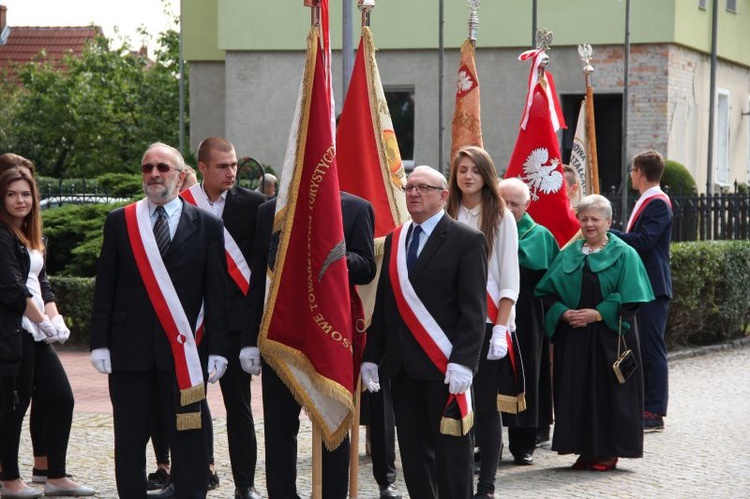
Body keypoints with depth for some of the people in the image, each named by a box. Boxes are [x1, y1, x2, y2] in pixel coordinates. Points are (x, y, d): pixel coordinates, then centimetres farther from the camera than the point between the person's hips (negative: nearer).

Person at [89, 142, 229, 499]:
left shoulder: (207, 225, 5)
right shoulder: (119, 222, 8)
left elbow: (217, 293, 2)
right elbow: (105, 288, 7)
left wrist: (218, 349, -4)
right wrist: (100, 343, -1)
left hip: (184, 350, -1)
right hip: (130, 348, 1)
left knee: (188, 439, 1)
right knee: (129, 441, 6)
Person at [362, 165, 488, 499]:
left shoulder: (467, 241, -4)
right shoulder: (394, 240, 15)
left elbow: (473, 308, -10)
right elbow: (383, 304, 16)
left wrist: (462, 361, -19)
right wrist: (371, 356, 10)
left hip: (444, 366, -6)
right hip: (403, 365, 6)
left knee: (451, 448, -2)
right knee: (413, 449, 8)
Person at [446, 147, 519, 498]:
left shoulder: (500, 218, 0)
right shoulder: (446, 216, 8)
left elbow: (509, 280, -2)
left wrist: (500, 328, -10)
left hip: (486, 322, -3)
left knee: (485, 404, 0)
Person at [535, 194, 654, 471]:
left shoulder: (624, 255, 1)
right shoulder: (568, 255, 12)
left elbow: (629, 299, -7)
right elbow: (548, 292, 8)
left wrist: (598, 314, -17)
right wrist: (563, 313, -10)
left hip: (609, 337, -4)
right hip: (572, 337, 4)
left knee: (608, 390, -3)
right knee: (577, 390, 2)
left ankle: (608, 451, 6)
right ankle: (585, 449, 10)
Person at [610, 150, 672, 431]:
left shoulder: (658, 203, -14)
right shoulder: (646, 202, 18)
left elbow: (643, 240, -24)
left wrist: (608, 233, -19)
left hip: (653, 288, -11)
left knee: (652, 349, -7)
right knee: (640, 348, 15)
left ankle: (654, 413, -5)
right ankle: (643, 406, 22)